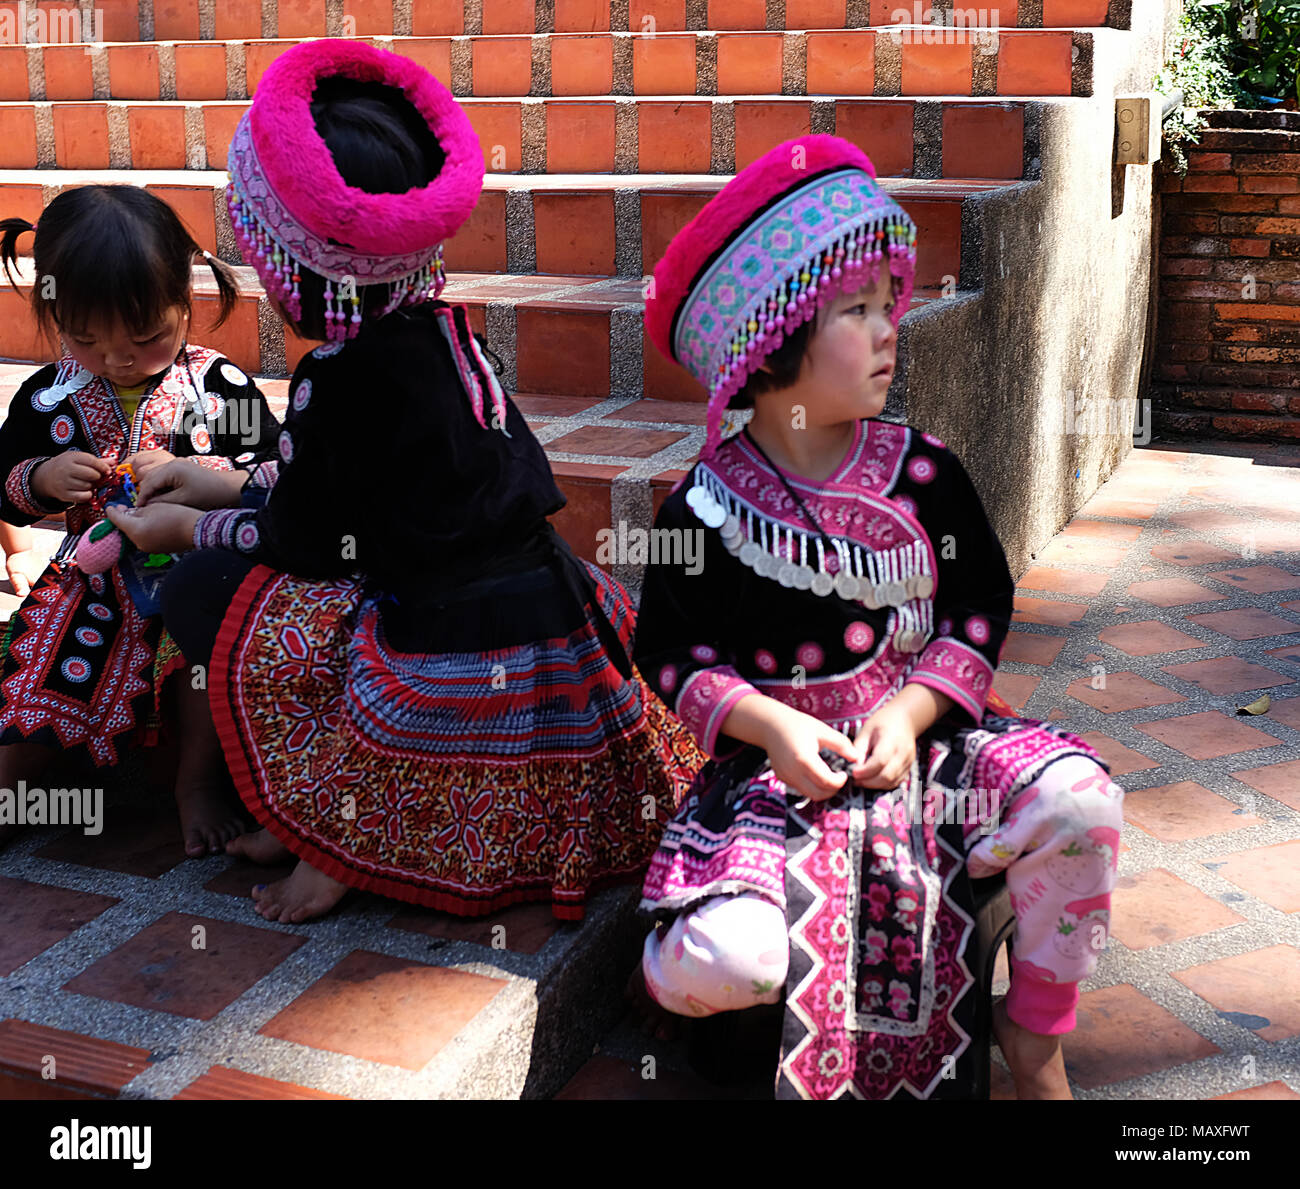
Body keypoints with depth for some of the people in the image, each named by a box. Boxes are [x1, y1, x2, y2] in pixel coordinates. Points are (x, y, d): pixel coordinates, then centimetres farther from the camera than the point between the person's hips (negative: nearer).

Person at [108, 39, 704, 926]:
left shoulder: (344, 376, -16)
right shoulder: (441, 331, 9)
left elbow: (300, 540, -4)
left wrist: (187, 530, 15)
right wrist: (231, 483, 30)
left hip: (458, 665, -9)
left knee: (205, 594, 3)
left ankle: (335, 835, 6)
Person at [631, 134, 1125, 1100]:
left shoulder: (921, 470, 1)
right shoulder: (707, 506, -6)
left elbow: (983, 602, 4)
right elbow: (672, 651, -2)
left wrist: (910, 710, -11)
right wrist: (771, 724, -17)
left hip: (918, 731, 3)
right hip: (776, 759, -3)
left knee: (1082, 805, -22)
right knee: (723, 957, -28)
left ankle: (1034, 1034, 4)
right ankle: (668, 977, 14)